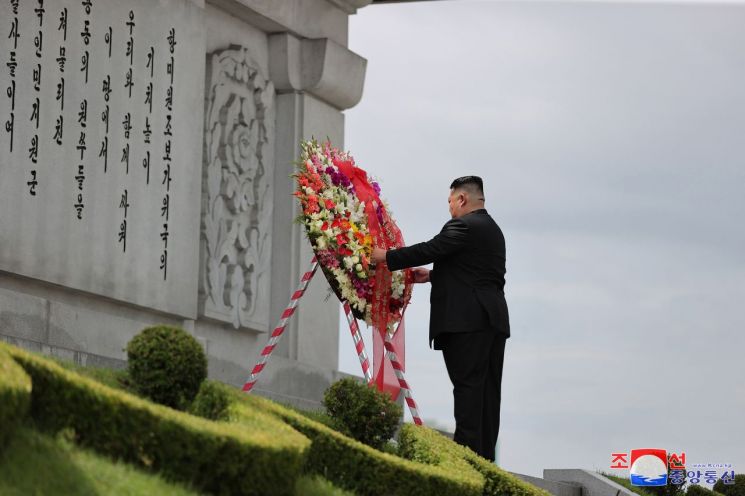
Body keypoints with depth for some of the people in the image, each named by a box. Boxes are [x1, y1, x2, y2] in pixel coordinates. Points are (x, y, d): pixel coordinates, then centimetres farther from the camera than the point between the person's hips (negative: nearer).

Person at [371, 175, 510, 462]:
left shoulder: (464, 226, -8)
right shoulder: (493, 230, 21)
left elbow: (429, 250, -12)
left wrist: (387, 257, -2)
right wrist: (433, 276, 28)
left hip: (467, 320, -9)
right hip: (494, 320, 9)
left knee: (467, 386, -11)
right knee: (488, 389, 6)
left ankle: (468, 450, -15)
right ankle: (485, 454, 6)